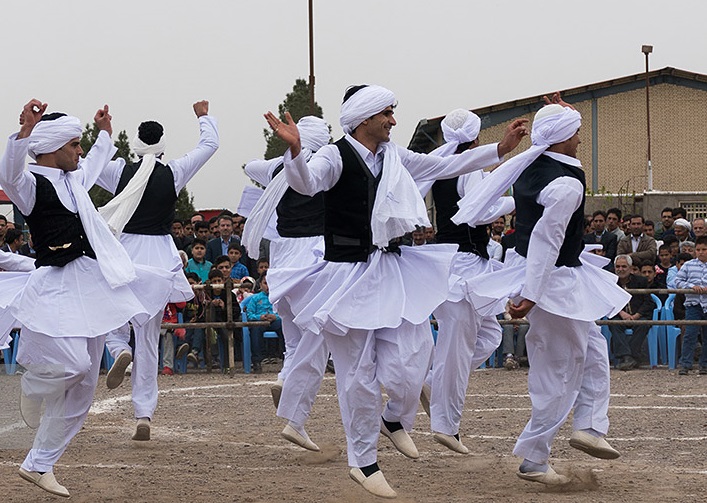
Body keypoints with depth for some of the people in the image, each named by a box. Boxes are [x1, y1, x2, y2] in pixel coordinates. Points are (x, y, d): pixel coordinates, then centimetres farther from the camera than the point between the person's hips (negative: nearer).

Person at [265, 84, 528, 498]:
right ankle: (363, 461, 18)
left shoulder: (394, 157, 8)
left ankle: (396, 420, 33)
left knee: (409, 364, -1)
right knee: (359, 374, 3)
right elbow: (306, 183, -30)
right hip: (348, 274, -5)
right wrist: (295, 150, -51)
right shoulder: (337, 156, -11)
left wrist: (500, 149, 14)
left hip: (393, 269, 5)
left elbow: (446, 167, 16)